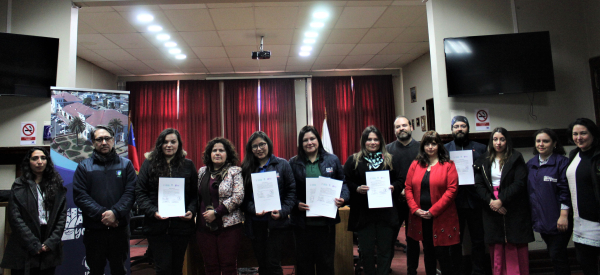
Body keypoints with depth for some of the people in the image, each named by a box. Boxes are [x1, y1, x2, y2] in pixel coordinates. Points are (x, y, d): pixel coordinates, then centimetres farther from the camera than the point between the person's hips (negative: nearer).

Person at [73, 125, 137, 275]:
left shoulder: (126, 164, 6)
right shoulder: (84, 166, 5)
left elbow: (131, 192, -4)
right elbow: (79, 196, -6)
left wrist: (115, 212, -18)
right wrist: (101, 214, -17)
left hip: (120, 228, 0)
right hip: (94, 229, 0)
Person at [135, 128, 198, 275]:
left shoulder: (188, 165, 7)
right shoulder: (149, 164, 4)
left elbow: (195, 193, 7)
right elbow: (140, 192, 0)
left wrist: (191, 211, -10)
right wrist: (153, 212, -14)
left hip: (182, 224, 1)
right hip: (156, 226, -1)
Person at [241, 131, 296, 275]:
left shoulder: (282, 164, 1)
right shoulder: (247, 168, 7)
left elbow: (292, 191, -2)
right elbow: (244, 196, 4)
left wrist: (282, 211, -14)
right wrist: (253, 209, -13)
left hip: (276, 221, -3)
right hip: (255, 223, 3)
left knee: (273, 263, -2)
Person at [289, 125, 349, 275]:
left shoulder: (332, 160, 5)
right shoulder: (293, 163, 3)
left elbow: (342, 183, 7)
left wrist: (343, 198, -11)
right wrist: (297, 204, -14)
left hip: (326, 221, 0)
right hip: (302, 221, 0)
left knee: (326, 261, 12)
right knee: (304, 261, 10)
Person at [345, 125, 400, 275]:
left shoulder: (389, 159, 9)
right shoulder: (353, 160, 3)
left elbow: (399, 180, 13)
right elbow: (346, 183, 1)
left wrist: (393, 187, -7)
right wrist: (357, 189, -16)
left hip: (386, 211, 2)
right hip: (363, 213, -1)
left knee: (385, 250, 8)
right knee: (367, 251, 7)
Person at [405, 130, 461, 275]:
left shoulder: (448, 165, -2)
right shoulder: (415, 164, 8)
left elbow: (451, 190, -10)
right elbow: (408, 188, 5)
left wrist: (433, 211, -14)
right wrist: (415, 209, -7)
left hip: (441, 218, -3)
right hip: (420, 218, 4)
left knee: (443, 253, 2)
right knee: (428, 252, 16)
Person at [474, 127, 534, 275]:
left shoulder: (516, 159, 0)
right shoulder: (484, 161, 9)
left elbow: (519, 183, -9)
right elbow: (478, 184, 4)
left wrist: (501, 200, -15)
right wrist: (490, 201, -11)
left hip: (514, 210, -2)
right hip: (492, 210, 3)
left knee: (515, 248, 0)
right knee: (496, 248, 5)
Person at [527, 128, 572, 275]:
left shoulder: (561, 162, -8)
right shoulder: (531, 164, 10)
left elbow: (566, 191, -13)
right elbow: (529, 190, 13)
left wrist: (563, 216, -17)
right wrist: (532, 214, 10)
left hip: (557, 220, -6)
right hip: (541, 219, 6)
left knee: (557, 255, -1)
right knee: (553, 253, 15)